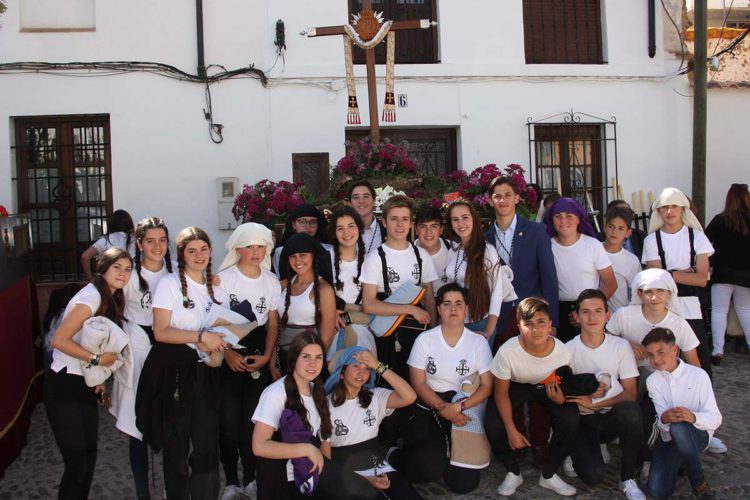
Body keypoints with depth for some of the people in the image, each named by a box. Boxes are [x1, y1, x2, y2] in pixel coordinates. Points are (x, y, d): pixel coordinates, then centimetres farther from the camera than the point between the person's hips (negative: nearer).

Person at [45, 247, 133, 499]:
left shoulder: (111, 299, 11)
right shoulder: (91, 297, -17)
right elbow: (59, 340, -23)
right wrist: (97, 359, -20)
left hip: (85, 385, 9)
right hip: (64, 385, -9)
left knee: (89, 456, 12)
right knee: (77, 463, -7)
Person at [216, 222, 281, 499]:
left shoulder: (272, 281, 6)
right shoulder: (223, 278, -4)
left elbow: (273, 322, 7)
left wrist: (267, 356, -5)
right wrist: (227, 353, -13)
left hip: (258, 354, 2)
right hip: (227, 354, -2)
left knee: (253, 419, 2)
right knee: (229, 420, -4)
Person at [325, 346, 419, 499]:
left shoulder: (376, 397, 5)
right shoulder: (327, 405, -4)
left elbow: (409, 397, -13)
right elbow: (325, 452, -6)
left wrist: (379, 366, -18)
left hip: (378, 465, 3)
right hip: (346, 473, -3)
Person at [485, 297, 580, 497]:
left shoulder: (562, 352, -28)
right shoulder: (507, 351, -33)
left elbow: (564, 386, -8)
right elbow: (501, 392, -17)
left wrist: (560, 398, -33)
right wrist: (511, 431, -19)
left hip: (547, 387, 1)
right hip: (515, 385, -1)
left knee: (571, 420, -24)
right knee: (492, 424, -25)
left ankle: (548, 475, 3)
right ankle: (513, 473, 6)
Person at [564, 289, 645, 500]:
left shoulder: (621, 346, -2)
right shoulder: (567, 350, -6)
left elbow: (630, 394, -6)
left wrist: (593, 403, -19)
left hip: (612, 416, 2)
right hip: (582, 420, -1)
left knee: (630, 410, -35)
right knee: (593, 475, -27)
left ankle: (627, 478, -13)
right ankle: (579, 451, 12)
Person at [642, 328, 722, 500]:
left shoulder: (698, 375, -11)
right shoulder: (652, 381, -1)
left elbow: (715, 418, -14)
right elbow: (661, 419, -9)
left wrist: (693, 417, -36)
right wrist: (664, 419, -35)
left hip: (697, 434, -3)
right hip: (669, 436, 3)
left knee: (679, 426, -40)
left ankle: (699, 481, -18)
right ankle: (678, 462, 14)